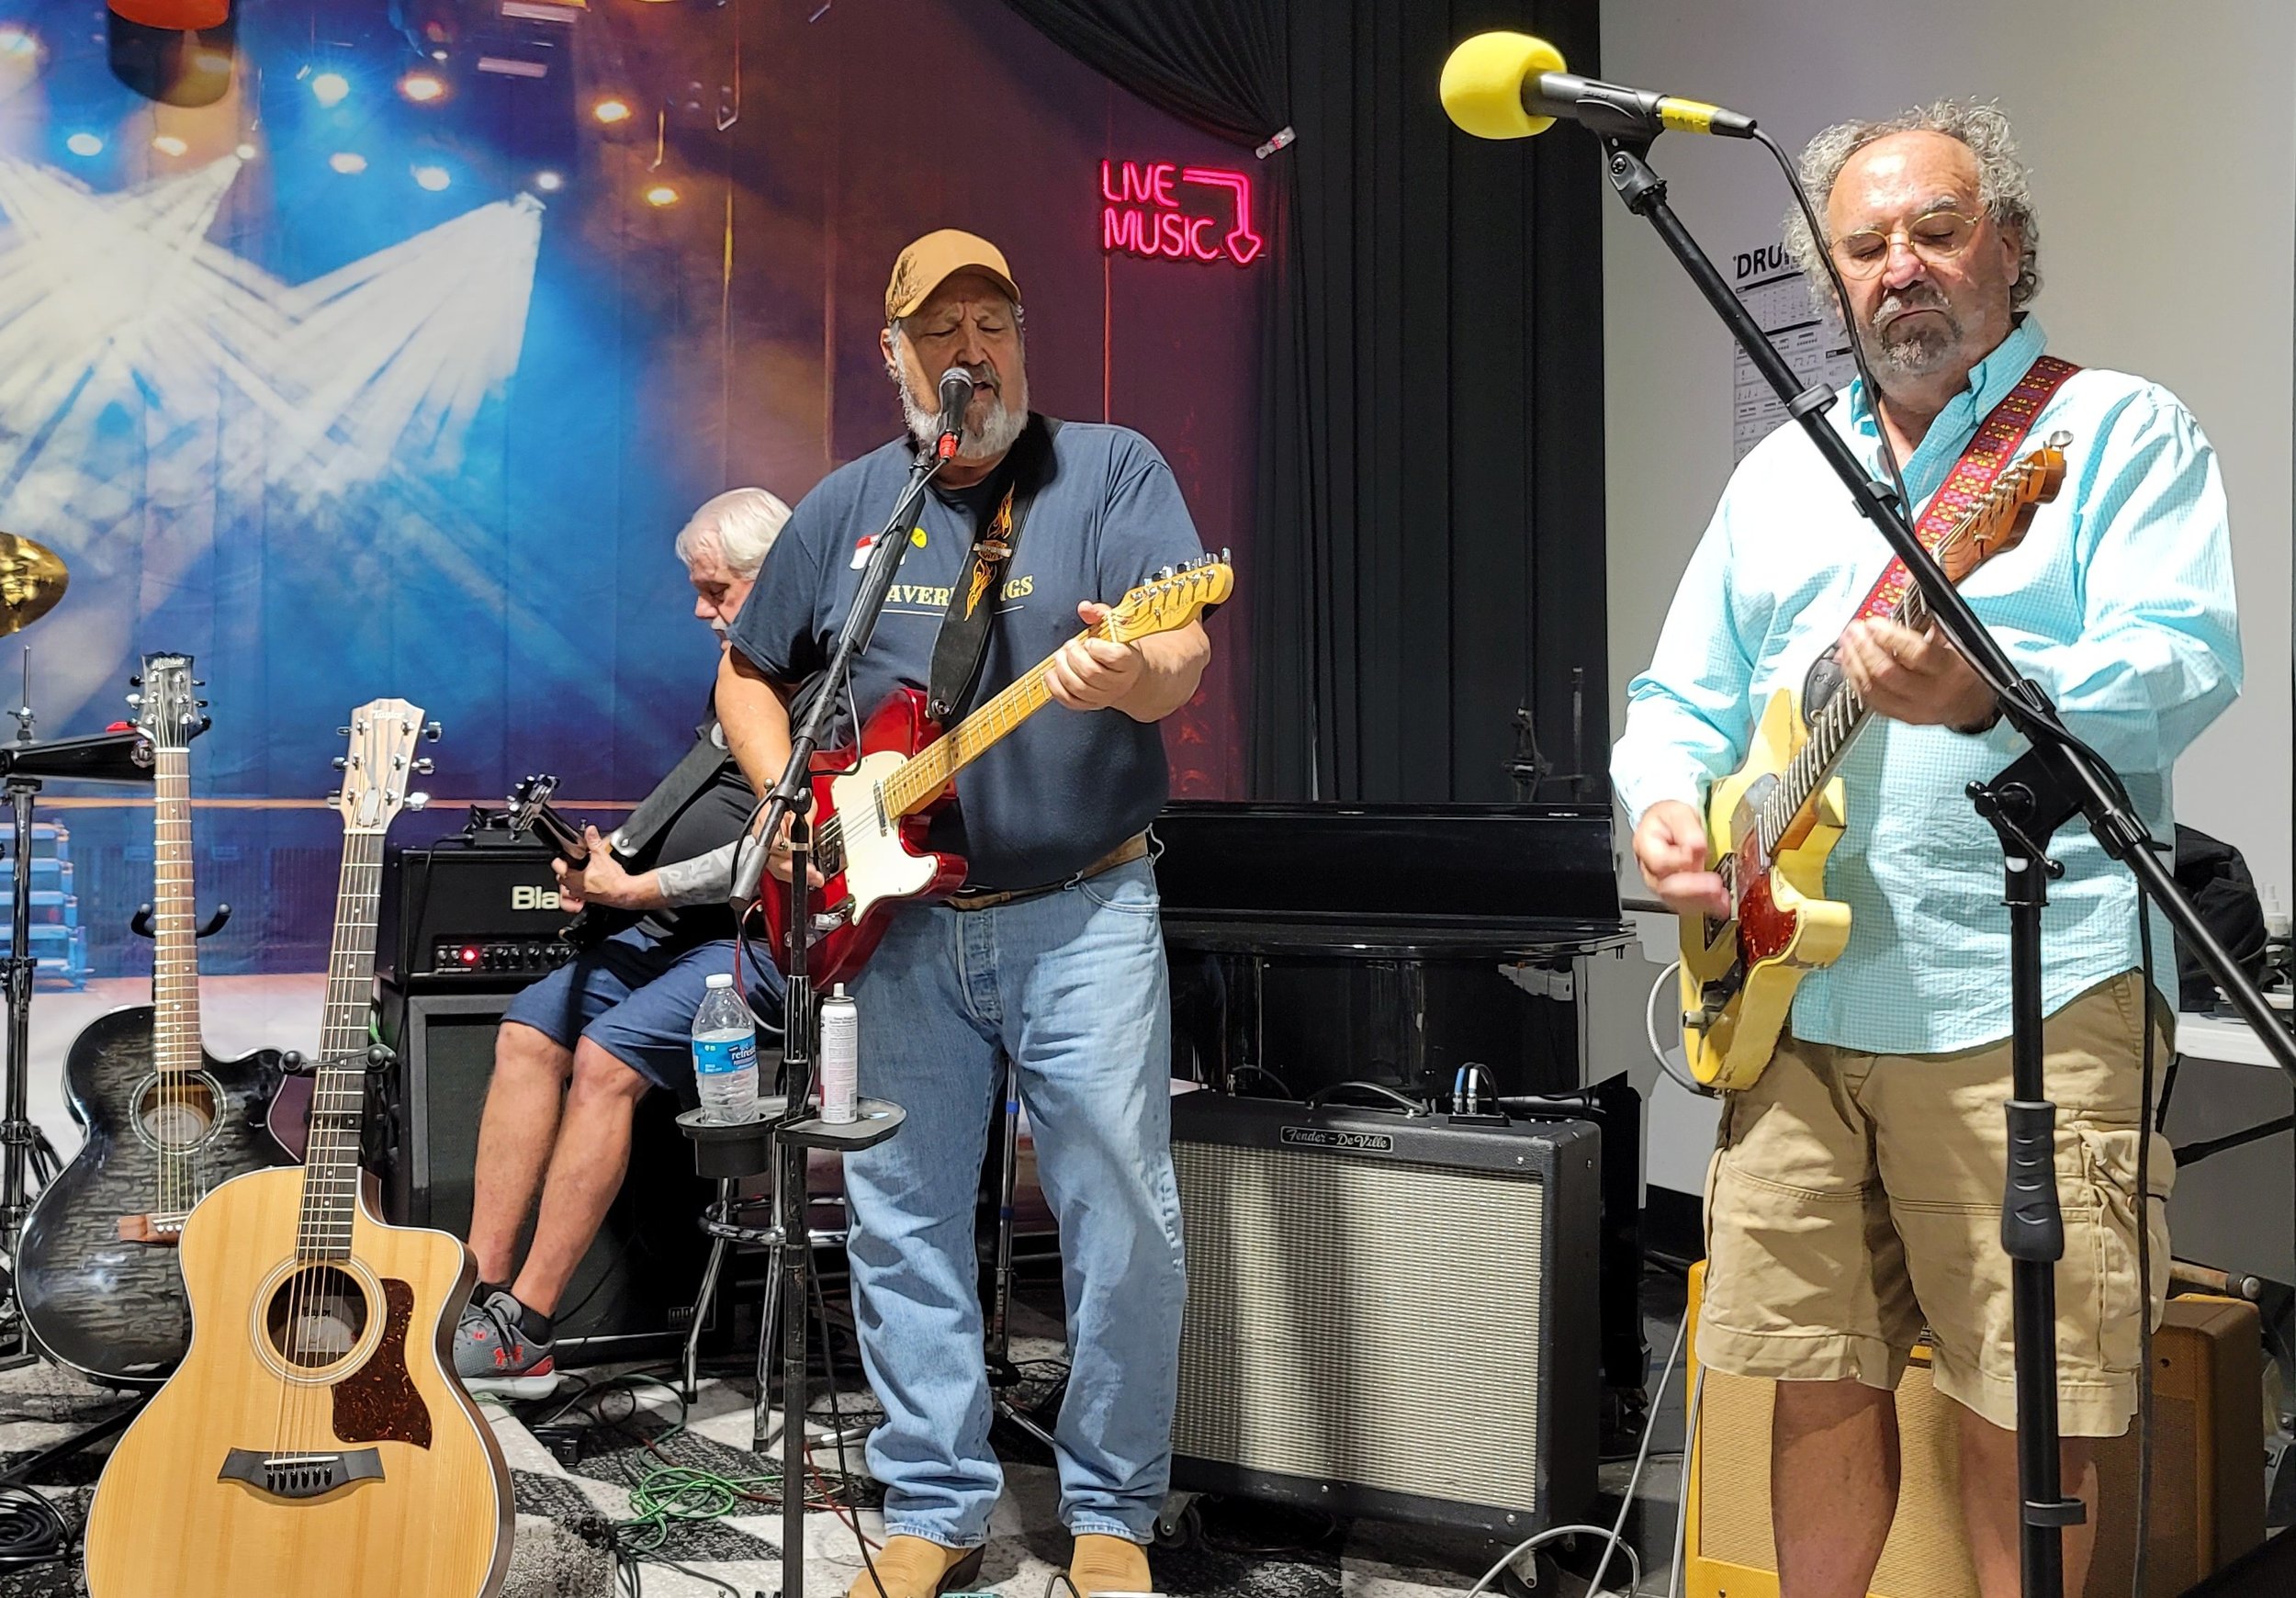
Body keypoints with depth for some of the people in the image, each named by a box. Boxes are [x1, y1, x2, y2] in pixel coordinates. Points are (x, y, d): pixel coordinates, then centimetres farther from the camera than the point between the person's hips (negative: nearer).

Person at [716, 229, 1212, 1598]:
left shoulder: (1110, 468, -1)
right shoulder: (846, 507, 10)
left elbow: (1185, 657, -14)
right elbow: (750, 677, 19)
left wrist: (1130, 675, -37)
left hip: (1083, 913, -3)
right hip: (898, 919, 4)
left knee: (1125, 1221, -4)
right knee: (905, 1223, 8)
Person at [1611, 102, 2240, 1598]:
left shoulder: (2121, 429, 2)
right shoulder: (1781, 472, 19)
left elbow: (2191, 664, -12)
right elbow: (1683, 697, 20)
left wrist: (1985, 697, -29)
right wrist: (1667, 802, -2)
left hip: (2028, 997, -5)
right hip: (1795, 992, 5)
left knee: (2027, 1405, 0)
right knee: (1820, 1375, 11)